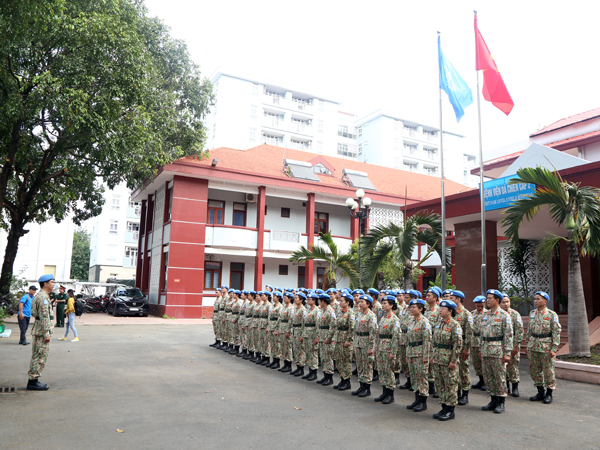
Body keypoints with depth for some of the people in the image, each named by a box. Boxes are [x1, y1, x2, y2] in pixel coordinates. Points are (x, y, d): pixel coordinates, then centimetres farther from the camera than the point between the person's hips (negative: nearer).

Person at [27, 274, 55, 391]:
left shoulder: (39, 296, 17)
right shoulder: (43, 297, -17)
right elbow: (44, 316, -21)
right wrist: (46, 333, -20)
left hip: (38, 330, 11)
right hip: (42, 330, -11)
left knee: (37, 356, 14)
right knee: (41, 356, -6)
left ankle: (33, 380, 21)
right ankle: (33, 381, -1)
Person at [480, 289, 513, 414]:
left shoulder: (504, 315, -7)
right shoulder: (485, 315, 14)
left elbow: (508, 335, -11)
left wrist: (507, 353, -16)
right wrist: (481, 349, 16)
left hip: (498, 351, -7)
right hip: (485, 351, 7)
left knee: (500, 377, 1)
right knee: (488, 377, 10)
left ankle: (501, 402, 12)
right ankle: (494, 400, 22)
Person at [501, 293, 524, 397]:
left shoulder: (515, 314, -7)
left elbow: (519, 331, -10)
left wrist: (515, 346, -14)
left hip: (512, 344, -4)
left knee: (513, 365, -2)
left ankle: (515, 387, 10)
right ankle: (506, 387, 22)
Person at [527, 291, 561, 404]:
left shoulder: (552, 315, -7)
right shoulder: (532, 313, 9)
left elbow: (556, 332, -9)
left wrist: (554, 348, -14)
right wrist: (528, 344, 14)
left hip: (546, 346, -5)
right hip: (533, 346, 6)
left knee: (548, 370, 3)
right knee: (534, 369, 9)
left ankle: (549, 394, 16)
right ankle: (540, 392, 22)